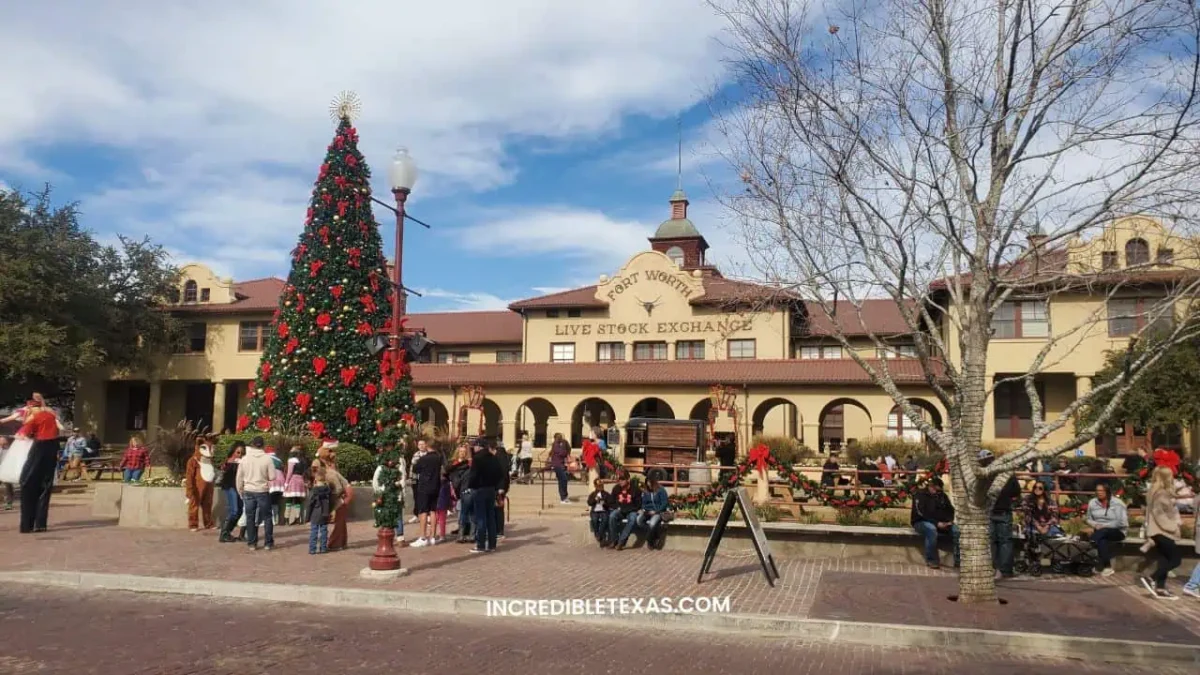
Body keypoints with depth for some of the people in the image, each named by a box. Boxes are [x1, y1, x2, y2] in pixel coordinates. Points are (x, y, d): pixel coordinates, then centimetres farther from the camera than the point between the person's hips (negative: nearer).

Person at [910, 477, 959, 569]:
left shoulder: (942, 496, 12)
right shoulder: (920, 495, -7)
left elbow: (951, 510, 14)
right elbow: (921, 514, -17)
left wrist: (950, 521, -7)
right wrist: (936, 523, -25)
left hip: (941, 523, 6)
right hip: (921, 522, -6)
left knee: (956, 530, -20)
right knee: (931, 529, -39)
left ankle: (959, 560, -17)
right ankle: (931, 561, -32)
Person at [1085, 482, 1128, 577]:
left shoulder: (1117, 503, -9)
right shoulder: (1092, 503, 5)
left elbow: (1121, 522, -16)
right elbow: (1089, 519, 12)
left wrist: (1104, 525, -18)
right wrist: (1095, 525, -10)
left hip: (1117, 531, -3)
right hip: (1100, 532, 3)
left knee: (1102, 532, -35)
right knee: (1102, 540, -33)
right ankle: (1107, 567, -25)